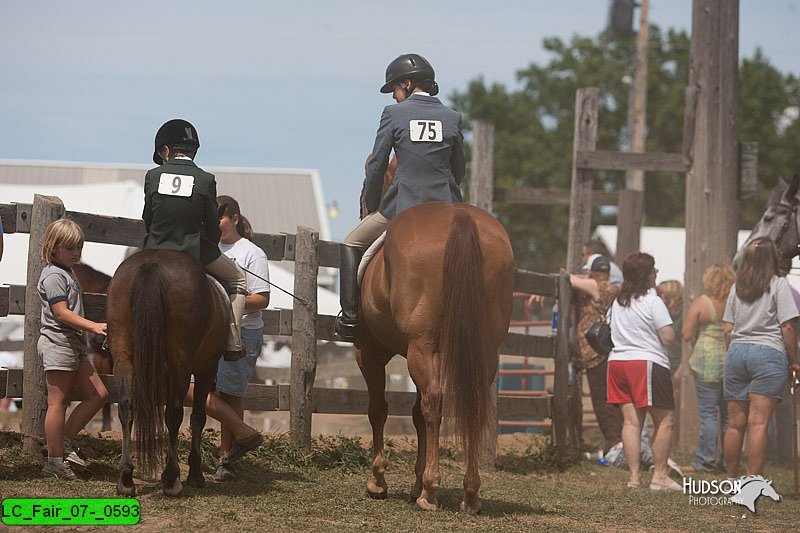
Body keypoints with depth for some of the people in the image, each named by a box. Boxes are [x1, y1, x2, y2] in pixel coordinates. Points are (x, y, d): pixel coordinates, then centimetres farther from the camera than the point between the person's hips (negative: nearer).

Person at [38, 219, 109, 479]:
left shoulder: (68, 273, 19)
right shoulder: (54, 275, -13)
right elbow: (61, 313, -22)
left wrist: (92, 329, 24)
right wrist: (93, 326, -28)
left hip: (74, 343, 10)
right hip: (57, 343, -10)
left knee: (98, 394, 7)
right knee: (58, 401, -6)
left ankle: (64, 441, 10)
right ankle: (55, 460, -3)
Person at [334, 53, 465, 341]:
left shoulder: (394, 113, -2)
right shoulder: (453, 118, 7)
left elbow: (376, 166, 1)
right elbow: (459, 170, 14)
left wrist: (371, 207, 13)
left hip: (401, 206, -3)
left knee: (352, 244, 18)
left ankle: (350, 317, 9)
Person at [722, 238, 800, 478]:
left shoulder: (737, 287, 12)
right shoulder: (779, 285, -2)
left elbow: (728, 330, 12)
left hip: (737, 351, 5)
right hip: (769, 352, -5)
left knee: (735, 423, 8)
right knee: (758, 422, -9)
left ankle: (731, 479, 15)